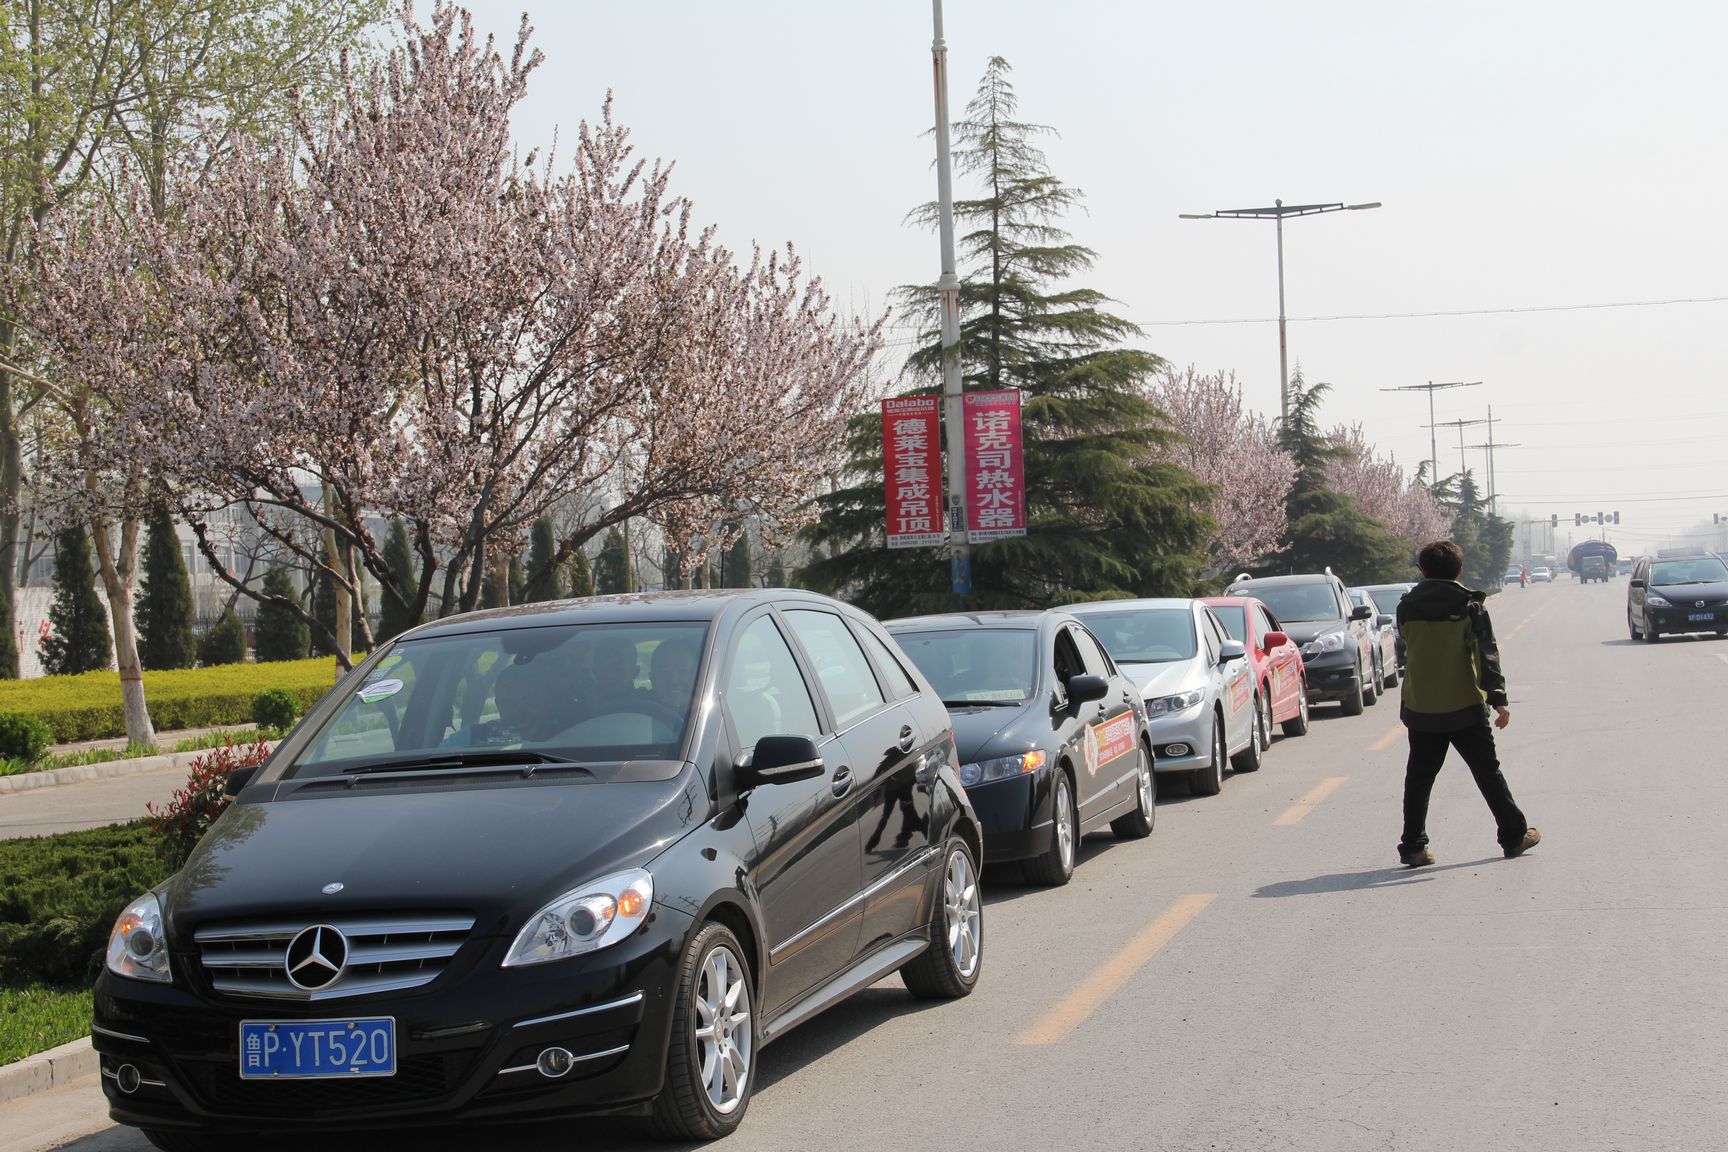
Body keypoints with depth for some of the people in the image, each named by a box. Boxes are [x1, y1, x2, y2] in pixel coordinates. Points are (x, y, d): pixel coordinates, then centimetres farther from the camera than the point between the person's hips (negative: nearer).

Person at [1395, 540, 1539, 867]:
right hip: (1464, 706, -2)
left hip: (1420, 708, 2)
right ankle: (1514, 837, 18)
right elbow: (1487, 654, -12)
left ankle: (1413, 846, 3)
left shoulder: (1407, 608, 0)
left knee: (1419, 778, 8)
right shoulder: (1469, 606, -7)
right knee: (1488, 773, 10)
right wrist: (1497, 698, -14)